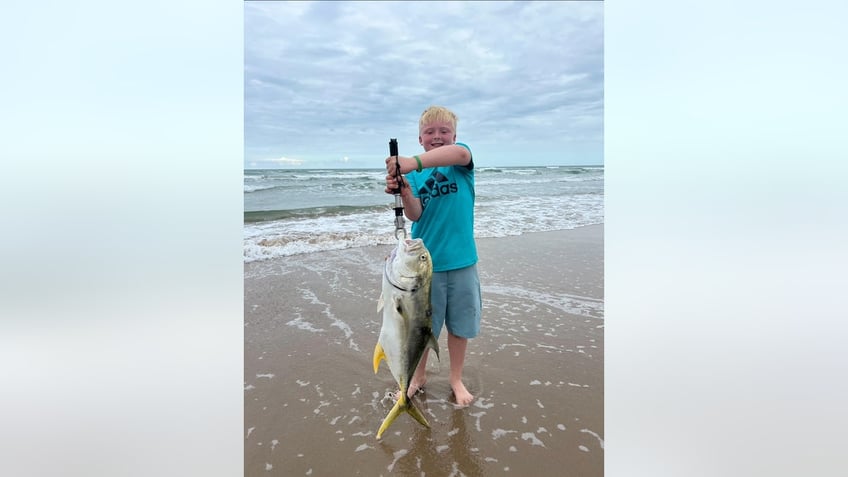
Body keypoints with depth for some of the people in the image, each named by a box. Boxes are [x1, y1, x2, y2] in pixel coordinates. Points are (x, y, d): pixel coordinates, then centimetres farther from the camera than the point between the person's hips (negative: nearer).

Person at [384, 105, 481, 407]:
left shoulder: (461, 162, -3)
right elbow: (415, 215, -9)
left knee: (459, 325, 12)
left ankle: (456, 379, 32)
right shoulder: (414, 173, 3)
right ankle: (418, 375, 34)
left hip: (461, 260, -1)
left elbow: (460, 153, -29)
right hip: (425, 261, 1)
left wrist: (413, 162, -46)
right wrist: (404, 193, -32)